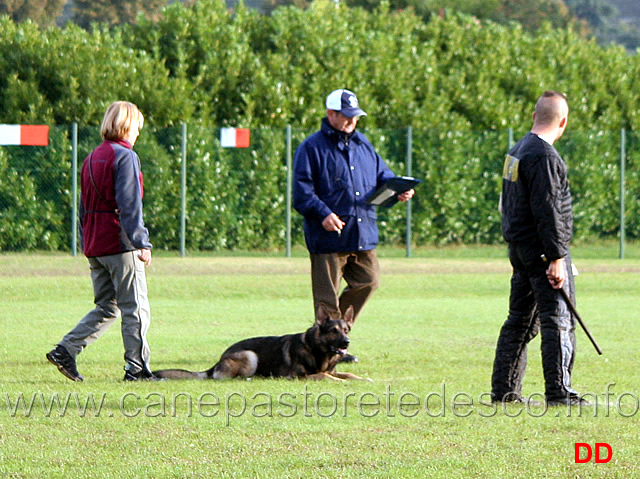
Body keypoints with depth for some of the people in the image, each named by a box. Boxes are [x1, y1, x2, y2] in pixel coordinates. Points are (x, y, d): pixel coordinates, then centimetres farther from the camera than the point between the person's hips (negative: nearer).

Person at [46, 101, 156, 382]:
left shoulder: (92, 158, 16)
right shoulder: (125, 156, -9)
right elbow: (129, 204, -17)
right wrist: (141, 242, -18)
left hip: (94, 245, 8)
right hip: (120, 243, -8)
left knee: (107, 308, 12)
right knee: (135, 308, -1)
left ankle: (65, 351, 2)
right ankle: (137, 367, -1)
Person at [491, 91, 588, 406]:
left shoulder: (517, 152, 14)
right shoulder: (544, 156, -16)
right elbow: (547, 211, -21)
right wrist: (556, 258, -20)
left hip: (520, 249, 10)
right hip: (542, 250, -10)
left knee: (520, 320, 14)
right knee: (559, 320, -7)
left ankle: (504, 390, 16)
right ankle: (559, 392, -10)